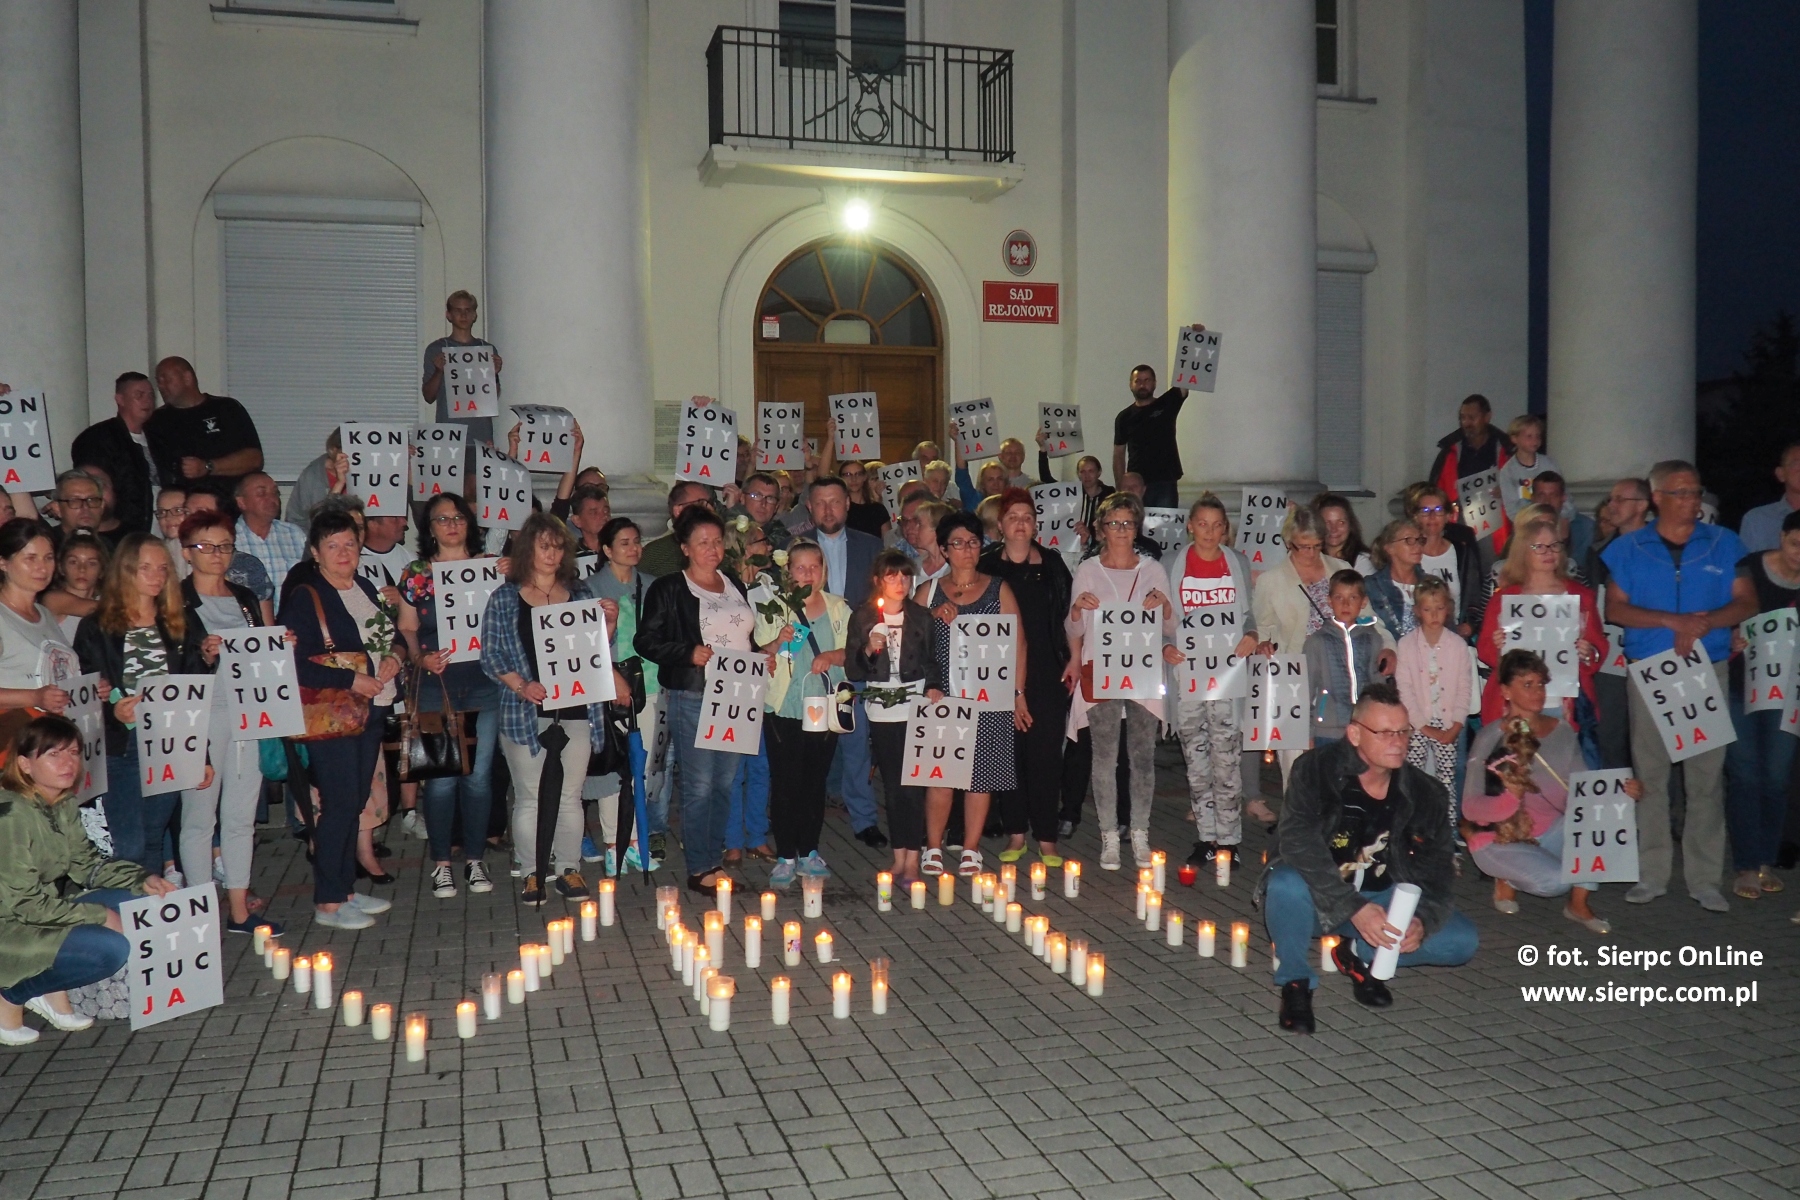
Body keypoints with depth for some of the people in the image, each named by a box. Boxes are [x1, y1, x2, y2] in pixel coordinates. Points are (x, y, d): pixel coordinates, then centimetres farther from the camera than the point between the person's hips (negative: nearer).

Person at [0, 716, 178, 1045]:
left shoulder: (61, 806, 1)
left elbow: (86, 864, 8)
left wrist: (143, 880, -8)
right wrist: (100, 915, -19)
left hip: (43, 912, 9)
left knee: (132, 902, -4)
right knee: (110, 949, -23)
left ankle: (53, 990, 5)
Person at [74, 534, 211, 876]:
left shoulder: (179, 626, 12)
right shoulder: (97, 627, 2)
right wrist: (113, 710, -23)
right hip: (121, 749, -3)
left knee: (153, 841, 10)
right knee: (130, 847, -7)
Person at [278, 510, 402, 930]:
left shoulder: (365, 588, 13)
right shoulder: (303, 599, -9)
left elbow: (386, 638, 24)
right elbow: (295, 665, -17)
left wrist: (393, 658, 2)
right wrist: (351, 680, -18)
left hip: (372, 709, 7)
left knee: (355, 801, 12)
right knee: (339, 803, -6)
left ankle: (345, 889, 22)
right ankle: (327, 903, 3)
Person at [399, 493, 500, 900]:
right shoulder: (415, 574, 8)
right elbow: (408, 630, 6)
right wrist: (421, 659, -10)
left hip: (484, 683, 1)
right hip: (436, 686, -1)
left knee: (479, 774, 4)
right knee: (441, 776, -1)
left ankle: (475, 859, 17)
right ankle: (442, 862, 12)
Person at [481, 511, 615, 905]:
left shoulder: (580, 594, 12)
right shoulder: (505, 599, 3)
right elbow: (490, 655, -1)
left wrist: (609, 624, -3)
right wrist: (521, 686, -16)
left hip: (576, 710, 2)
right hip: (526, 713, -2)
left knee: (569, 795, 7)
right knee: (529, 796, 4)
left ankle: (568, 868, 18)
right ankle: (531, 872, 15)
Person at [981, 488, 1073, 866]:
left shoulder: (1052, 563, 9)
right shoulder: (986, 565, 4)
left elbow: (1068, 613, 12)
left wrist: (1072, 660, 4)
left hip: (1047, 671, 1)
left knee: (1046, 749, -2)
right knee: (1009, 748, 2)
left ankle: (1046, 836, 5)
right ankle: (1015, 832, 12)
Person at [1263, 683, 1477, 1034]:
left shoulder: (1425, 793, -4)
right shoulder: (1315, 770, -17)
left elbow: (1437, 868, -1)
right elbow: (1297, 845, -27)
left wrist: (1422, 920, -22)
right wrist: (1354, 909, -35)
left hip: (1385, 901, 4)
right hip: (1320, 899, -4)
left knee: (1462, 941, -15)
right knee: (1287, 884, -37)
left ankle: (1356, 954, 4)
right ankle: (1296, 982, -10)